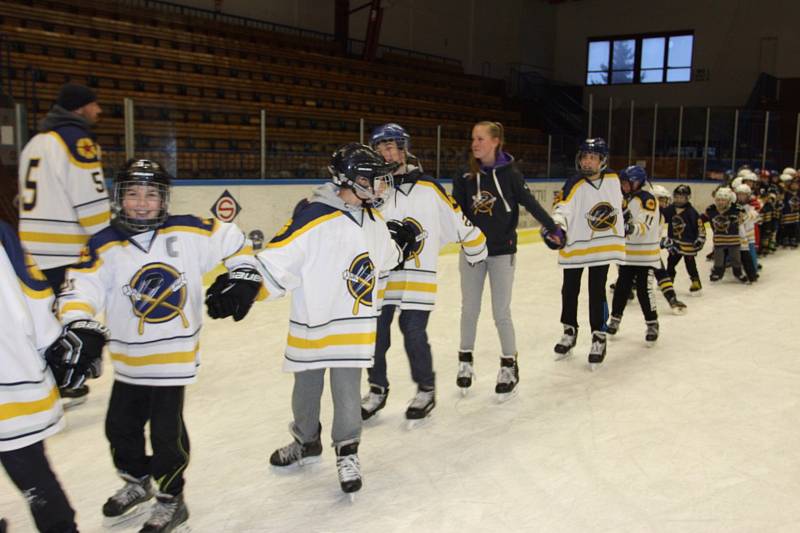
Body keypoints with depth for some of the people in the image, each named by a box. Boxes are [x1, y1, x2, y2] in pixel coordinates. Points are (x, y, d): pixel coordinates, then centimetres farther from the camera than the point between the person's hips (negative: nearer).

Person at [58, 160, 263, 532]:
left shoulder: (187, 233, -7)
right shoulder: (105, 247, -8)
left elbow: (230, 239, 7)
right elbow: (81, 288, -20)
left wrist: (244, 275, 4)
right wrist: (77, 324, -36)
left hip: (175, 352, -3)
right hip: (129, 358, 3)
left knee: (166, 431, 0)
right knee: (120, 425, 18)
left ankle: (171, 501, 24)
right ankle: (136, 483, 46)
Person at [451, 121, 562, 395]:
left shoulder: (509, 173, -8)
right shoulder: (466, 175, -1)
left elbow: (530, 203, -8)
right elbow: (455, 210, -1)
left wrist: (552, 227, -13)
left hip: (502, 251, -3)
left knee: (501, 312, 1)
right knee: (469, 309, 12)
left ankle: (509, 365, 19)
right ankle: (465, 360, 28)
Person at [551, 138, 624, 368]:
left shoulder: (612, 179, -1)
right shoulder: (574, 185, -13)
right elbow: (562, 209, -23)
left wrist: (623, 223, 26)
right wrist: (556, 227, -41)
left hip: (603, 246, 1)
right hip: (575, 246, -1)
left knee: (597, 291, 1)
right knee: (569, 290, 10)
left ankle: (599, 336, 14)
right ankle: (570, 330, 30)